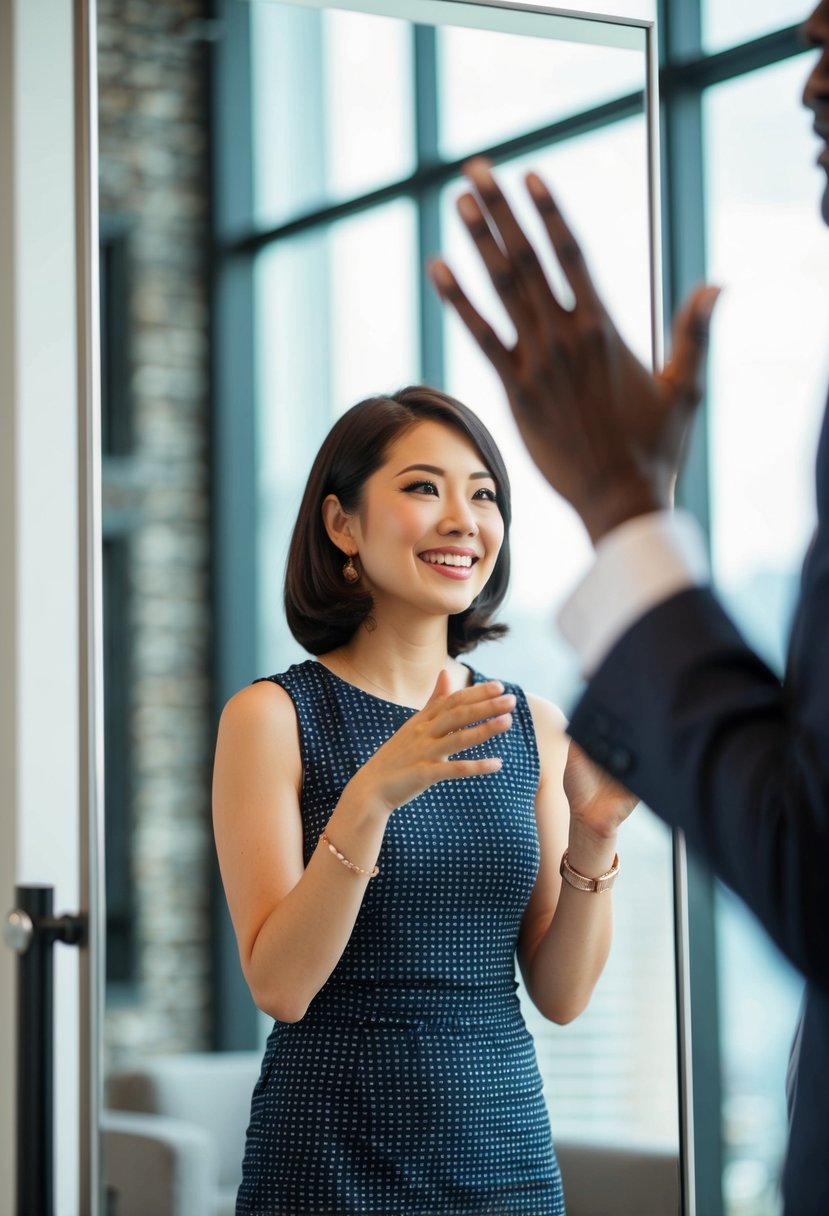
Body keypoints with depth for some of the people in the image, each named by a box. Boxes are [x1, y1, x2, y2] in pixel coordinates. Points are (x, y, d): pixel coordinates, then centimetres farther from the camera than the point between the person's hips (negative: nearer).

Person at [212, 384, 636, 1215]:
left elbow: (562, 995, 5)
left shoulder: (529, 726, 5)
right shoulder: (272, 716, -7)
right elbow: (279, 984, -15)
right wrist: (371, 797, -26)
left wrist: (593, 837, -11)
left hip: (508, 1146, 4)